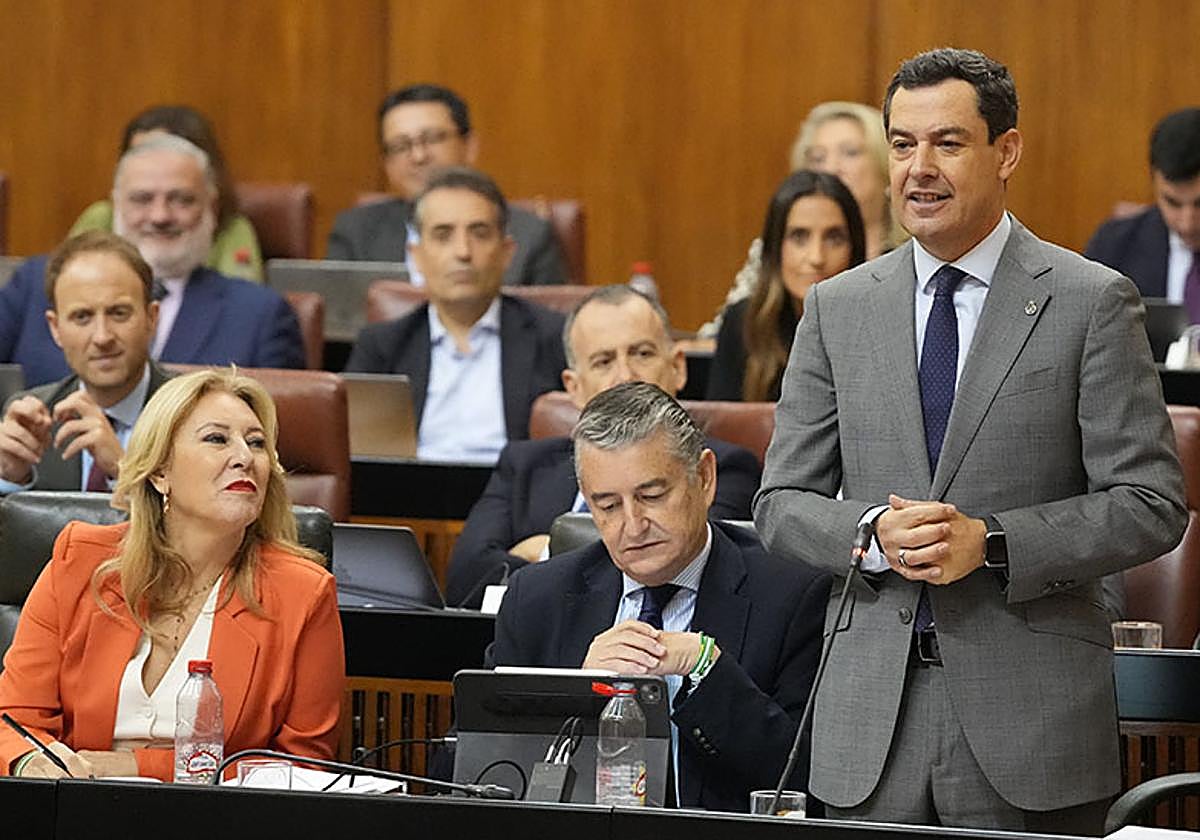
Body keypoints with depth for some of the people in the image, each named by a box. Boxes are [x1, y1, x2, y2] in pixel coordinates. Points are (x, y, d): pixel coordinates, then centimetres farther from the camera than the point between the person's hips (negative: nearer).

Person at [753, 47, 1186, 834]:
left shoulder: (1092, 302, -1)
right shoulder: (838, 309, 10)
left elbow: (1152, 504, -4)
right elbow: (783, 502, 11)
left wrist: (992, 543, -15)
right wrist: (873, 534, -10)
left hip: (1030, 711, -3)